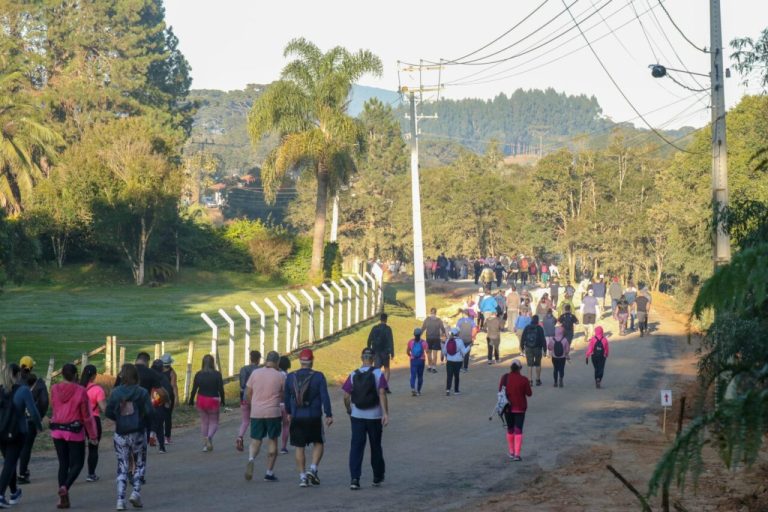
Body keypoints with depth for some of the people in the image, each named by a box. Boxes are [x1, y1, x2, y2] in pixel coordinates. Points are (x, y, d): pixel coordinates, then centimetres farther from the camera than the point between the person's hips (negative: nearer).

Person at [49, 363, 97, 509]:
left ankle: (64, 499, 8)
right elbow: (86, 415, -8)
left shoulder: (54, 389, -3)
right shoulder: (80, 391, -13)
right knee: (77, 463, 8)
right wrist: (93, 435, -1)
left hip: (57, 430, 4)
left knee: (63, 463, 12)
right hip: (75, 431, -4)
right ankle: (65, 487, -18)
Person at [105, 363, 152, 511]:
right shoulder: (142, 392, -8)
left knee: (122, 467, 7)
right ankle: (136, 492, -2)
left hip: (120, 434, 2)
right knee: (139, 464, 15)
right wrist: (142, 419, 7)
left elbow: (108, 412, -4)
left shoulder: (115, 392, -3)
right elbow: (149, 412, -12)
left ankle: (120, 500, 0)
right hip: (137, 433, -2)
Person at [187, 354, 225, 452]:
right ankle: (209, 437, -20)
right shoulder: (217, 374, -8)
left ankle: (205, 444, 13)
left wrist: (191, 401, 9)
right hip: (213, 400, -2)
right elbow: (221, 389, -7)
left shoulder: (198, 374, -3)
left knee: (204, 422, 14)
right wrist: (222, 401, 4)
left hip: (201, 400, 2)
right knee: (214, 422, 9)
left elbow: (194, 389, -1)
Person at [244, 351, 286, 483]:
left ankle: (251, 459, -21)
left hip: (256, 413, 2)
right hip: (273, 413, -2)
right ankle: (269, 473, 10)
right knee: (272, 441, 9)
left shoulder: (255, 373, 3)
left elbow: (248, 393, 5)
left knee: (255, 440, 9)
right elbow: (284, 396, 2)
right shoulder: (280, 376, -3)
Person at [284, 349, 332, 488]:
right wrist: (329, 415, -4)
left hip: (297, 418, 2)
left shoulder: (290, 377, 1)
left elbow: (286, 397, 10)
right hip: (314, 417, -2)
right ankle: (313, 469, -2)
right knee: (318, 443, 15)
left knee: (299, 448, 8)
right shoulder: (318, 377, -7)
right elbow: (325, 397, -10)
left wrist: (289, 413, 24)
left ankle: (302, 476, 6)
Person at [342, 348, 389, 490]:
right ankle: (377, 478, 26)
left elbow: (346, 396, 0)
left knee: (356, 447, -1)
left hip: (357, 416, 1)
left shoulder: (353, 375, 1)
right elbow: (382, 394, -16)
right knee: (376, 447, 14)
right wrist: (385, 413, -19)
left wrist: (349, 410, 17)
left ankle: (354, 478, -14)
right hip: (374, 416, -1)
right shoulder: (378, 374, -5)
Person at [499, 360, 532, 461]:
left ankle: (511, 452, 25)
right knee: (518, 430, -1)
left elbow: (500, 391, 0)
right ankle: (517, 454, -8)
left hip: (507, 407, 2)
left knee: (510, 429, 17)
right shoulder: (523, 380, -13)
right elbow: (529, 393, -6)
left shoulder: (505, 378, -7)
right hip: (520, 408, -2)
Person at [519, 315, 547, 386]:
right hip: (537, 348, -1)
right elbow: (543, 339, -9)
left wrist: (522, 348, 13)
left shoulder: (527, 328, 1)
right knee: (538, 365, 13)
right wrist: (544, 349, -5)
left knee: (530, 365, 3)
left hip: (528, 348, 1)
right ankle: (538, 380, 18)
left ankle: (530, 381, -4)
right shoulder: (539, 329, -7)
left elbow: (522, 338, 3)